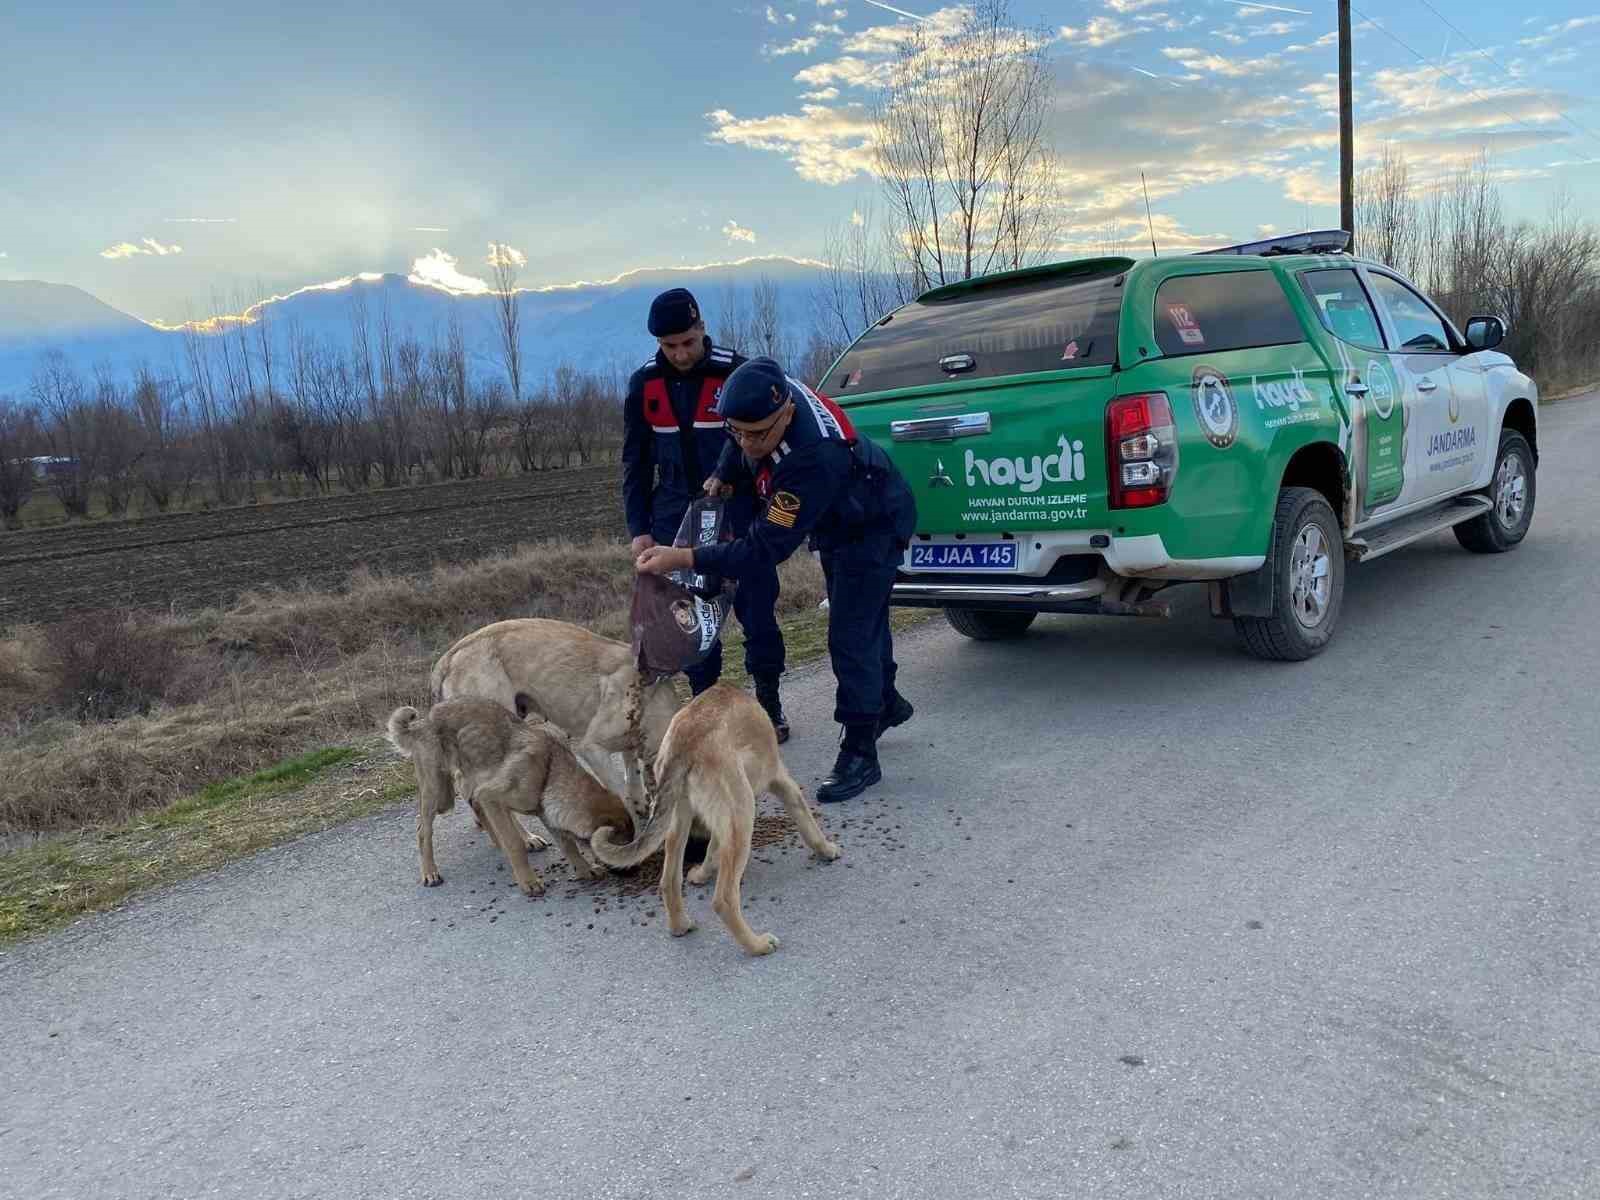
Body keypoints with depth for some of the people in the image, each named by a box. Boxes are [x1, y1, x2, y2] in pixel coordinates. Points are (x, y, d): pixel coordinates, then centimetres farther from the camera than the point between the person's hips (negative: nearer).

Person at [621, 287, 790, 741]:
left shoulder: (736, 373, -8)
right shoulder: (644, 385, 1)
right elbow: (636, 461, 8)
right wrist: (638, 528, 2)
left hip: (739, 512, -2)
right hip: (677, 517, 3)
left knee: (757, 608, 2)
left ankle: (769, 700, 19)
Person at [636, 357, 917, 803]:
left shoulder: (813, 457, -45)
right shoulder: (770, 391, -22)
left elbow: (766, 547, -41)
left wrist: (684, 559, -44)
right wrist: (725, 475, -4)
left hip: (873, 526, -9)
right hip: (836, 521, 9)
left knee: (850, 637, -13)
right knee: (861, 618, 23)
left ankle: (859, 755, -3)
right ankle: (887, 703, 45)